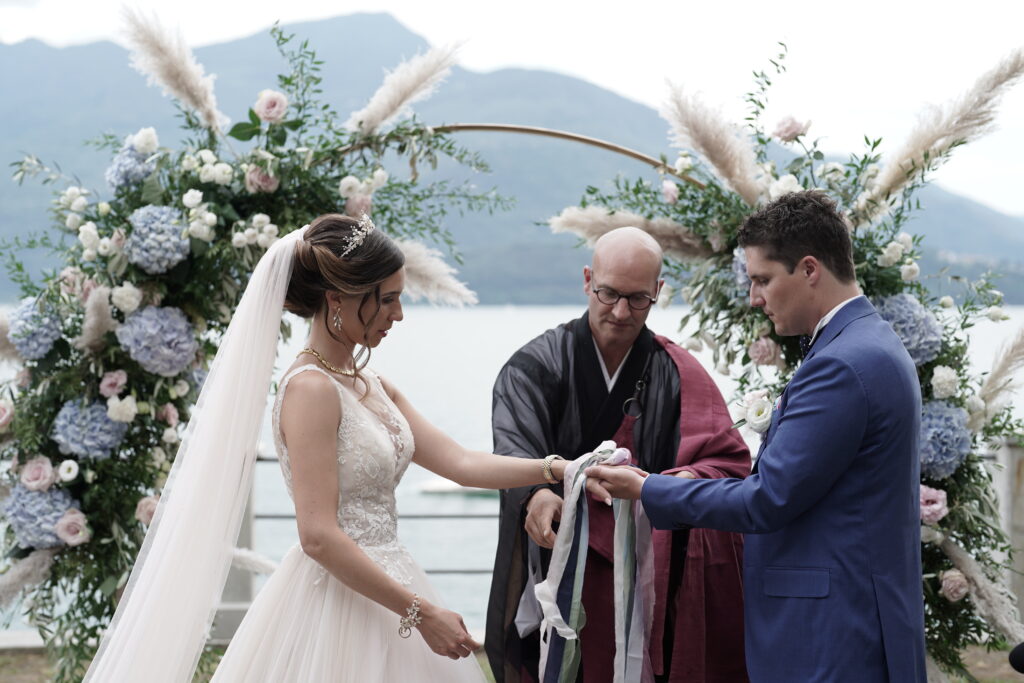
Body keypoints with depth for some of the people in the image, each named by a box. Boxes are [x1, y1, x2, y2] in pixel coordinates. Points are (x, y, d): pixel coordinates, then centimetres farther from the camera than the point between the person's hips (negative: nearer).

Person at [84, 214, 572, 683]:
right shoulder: (311, 389, -16)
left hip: (380, 588, 9)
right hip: (336, 600, -9)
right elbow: (319, 536, -22)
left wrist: (558, 469, 1)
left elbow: (459, 463, 9)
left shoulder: (371, 385, 11)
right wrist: (421, 612, -20)